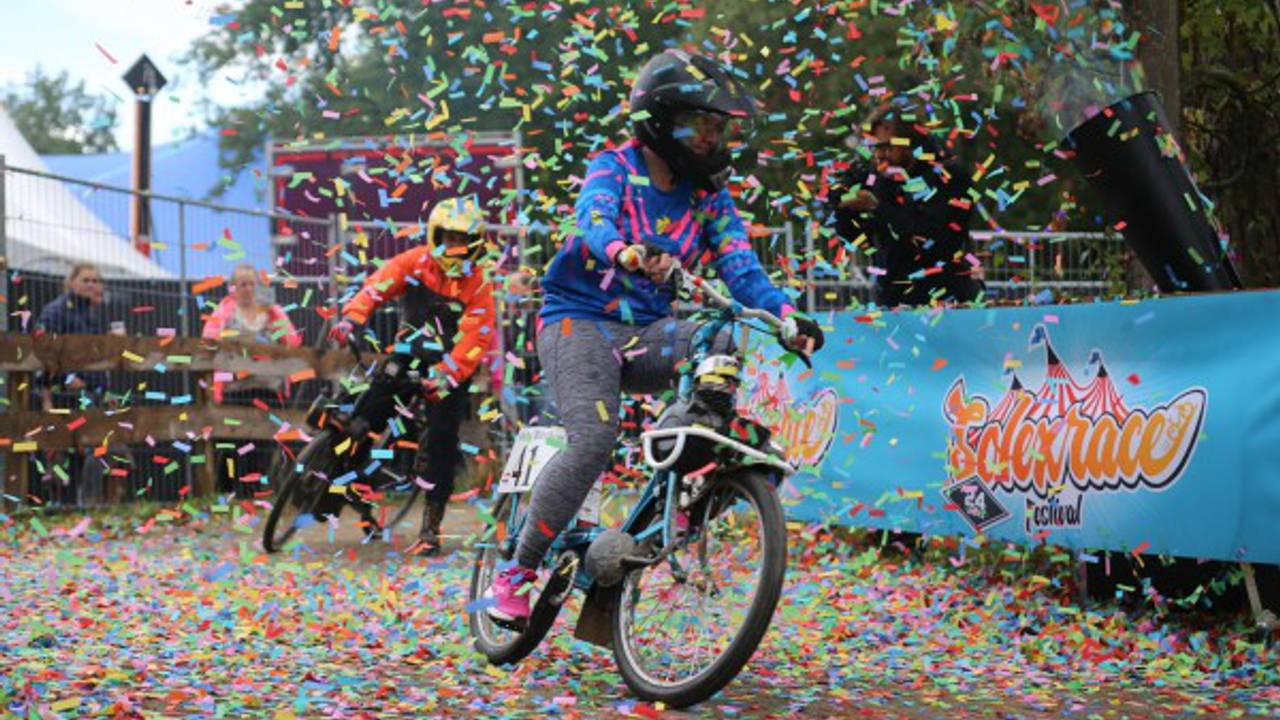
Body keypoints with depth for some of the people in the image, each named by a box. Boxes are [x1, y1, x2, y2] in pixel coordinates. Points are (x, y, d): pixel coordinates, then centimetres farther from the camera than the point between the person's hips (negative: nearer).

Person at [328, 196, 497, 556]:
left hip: (451, 365, -2)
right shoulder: (415, 261, -4)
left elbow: (477, 338, -18)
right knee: (369, 413, -14)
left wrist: (448, 374, -32)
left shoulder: (478, 283, -10)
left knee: (441, 442, -7)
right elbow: (377, 285, -15)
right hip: (409, 352, 2)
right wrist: (351, 318, -33)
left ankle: (431, 528, -1)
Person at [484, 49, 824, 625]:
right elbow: (593, 222, -26)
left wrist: (787, 316, -25)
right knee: (594, 438, -28)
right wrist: (628, 253, -50)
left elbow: (741, 267, -5)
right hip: (579, 322, -4)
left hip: (645, 332, 4)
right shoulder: (613, 167, -5)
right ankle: (517, 572, -15)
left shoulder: (710, 196, 6)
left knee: (723, 345, -27)